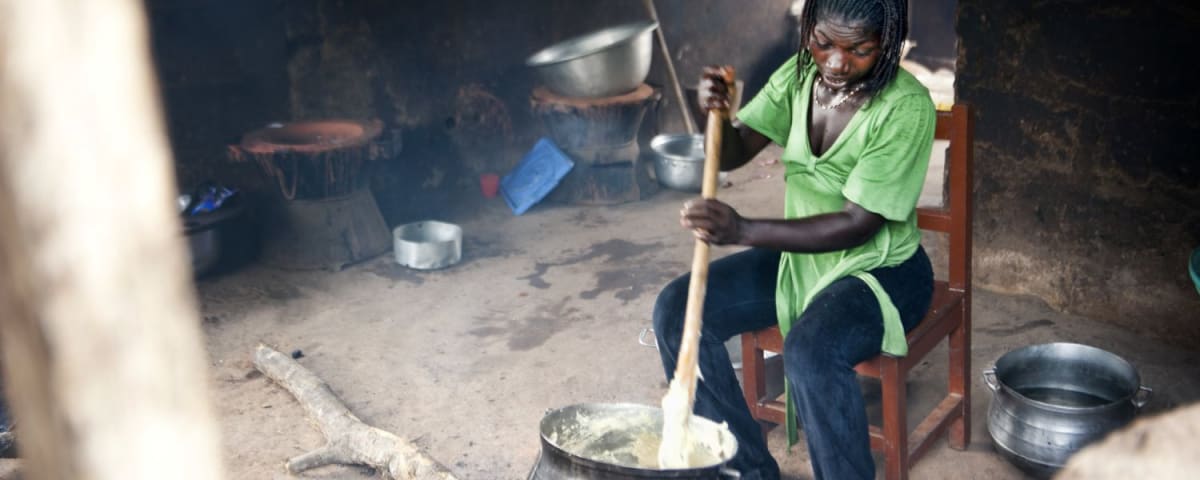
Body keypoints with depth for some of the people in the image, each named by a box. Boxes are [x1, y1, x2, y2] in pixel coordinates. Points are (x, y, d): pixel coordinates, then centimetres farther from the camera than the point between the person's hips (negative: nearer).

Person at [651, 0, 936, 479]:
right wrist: (716, 113, -25)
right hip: (799, 253, 7)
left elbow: (858, 224, -26)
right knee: (676, 309, -10)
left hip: (880, 268, -6)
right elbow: (734, 152, -1)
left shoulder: (907, 108, -22)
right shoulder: (799, 76, -3)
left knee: (810, 353, -37)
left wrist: (744, 231, -36)